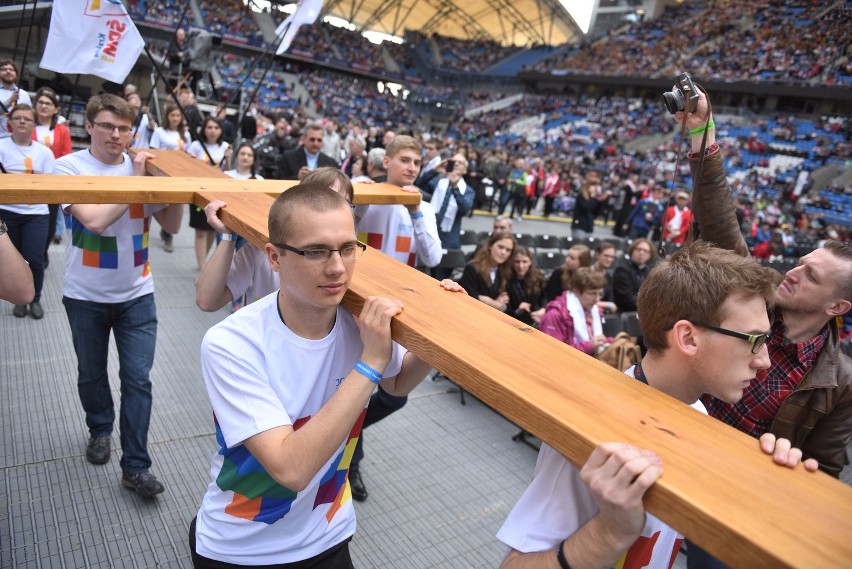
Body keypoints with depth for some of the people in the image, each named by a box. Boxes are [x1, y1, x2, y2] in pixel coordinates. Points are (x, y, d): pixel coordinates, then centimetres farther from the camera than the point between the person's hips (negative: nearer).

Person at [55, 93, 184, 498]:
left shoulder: (143, 167, 0)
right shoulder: (69, 167, -8)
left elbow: (172, 226, 1)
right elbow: (94, 219, -24)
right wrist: (135, 181, -18)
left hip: (136, 295, 1)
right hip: (86, 296, -1)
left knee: (137, 380, -1)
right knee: (92, 373, 18)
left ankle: (135, 466, 8)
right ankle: (100, 430, 44)